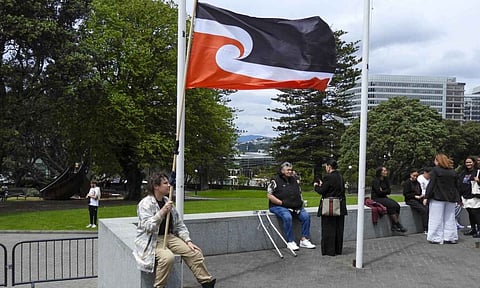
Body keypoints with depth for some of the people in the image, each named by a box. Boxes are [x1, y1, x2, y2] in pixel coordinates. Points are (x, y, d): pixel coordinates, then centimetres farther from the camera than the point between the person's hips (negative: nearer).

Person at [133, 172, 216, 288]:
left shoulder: (167, 201, 10)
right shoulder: (145, 203, -11)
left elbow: (179, 224, 13)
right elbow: (148, 227, -23)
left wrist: (188, 241, 2)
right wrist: (162, 212, -30)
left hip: (169, 237, 7)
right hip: (151, 241, -7)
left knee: (195, 253, -7)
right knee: (168, 257, -35)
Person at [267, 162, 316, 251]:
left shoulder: (294, 180, 17)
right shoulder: (275, 180, -4)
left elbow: (299, 193, 27)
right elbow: (269, 195, -10)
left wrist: (301, 202, 7)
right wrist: (282, 203, -15)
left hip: (295, 207, 6)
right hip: (278, 206, -6)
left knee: (306, 216, -15)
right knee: (288, 217, -34)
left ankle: (304, 239, -8)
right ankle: (290, 242, -24)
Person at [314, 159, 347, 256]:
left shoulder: (328, 177, -17)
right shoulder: (340, 177, 7)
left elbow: (321, 191, -14)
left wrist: (316, 186, 6)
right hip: (340, 207, 7)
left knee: (329, 229, 3)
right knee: (338, 228, 14)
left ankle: (330, 250, 8)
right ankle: (338, 249, 23)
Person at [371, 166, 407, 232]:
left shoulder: (385, 180, 15)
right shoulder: (376, 181, -8)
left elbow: (389, 191, 9)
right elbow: (379, 192, -16)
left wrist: (383, 191, -7)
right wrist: (386, 191, -2)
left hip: (384, 197, 7)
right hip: (377, 198, -7)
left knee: (397, 205, -17)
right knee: (391, 205, -28)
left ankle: (394, 226, -22)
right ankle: (398, 224, -24)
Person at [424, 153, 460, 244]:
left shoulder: (435, 170, -6)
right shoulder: (453, 171, 10)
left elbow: (431, 184, -11)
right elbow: (456, 185, 15)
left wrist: (426, 197, -9)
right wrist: (459, 199, 23)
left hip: (438, 198, -5)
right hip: (451, 199, 5)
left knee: (436, 219, -1)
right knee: (450, 219, 11)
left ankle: (437, 238, -1)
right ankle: (451, 238, 13)